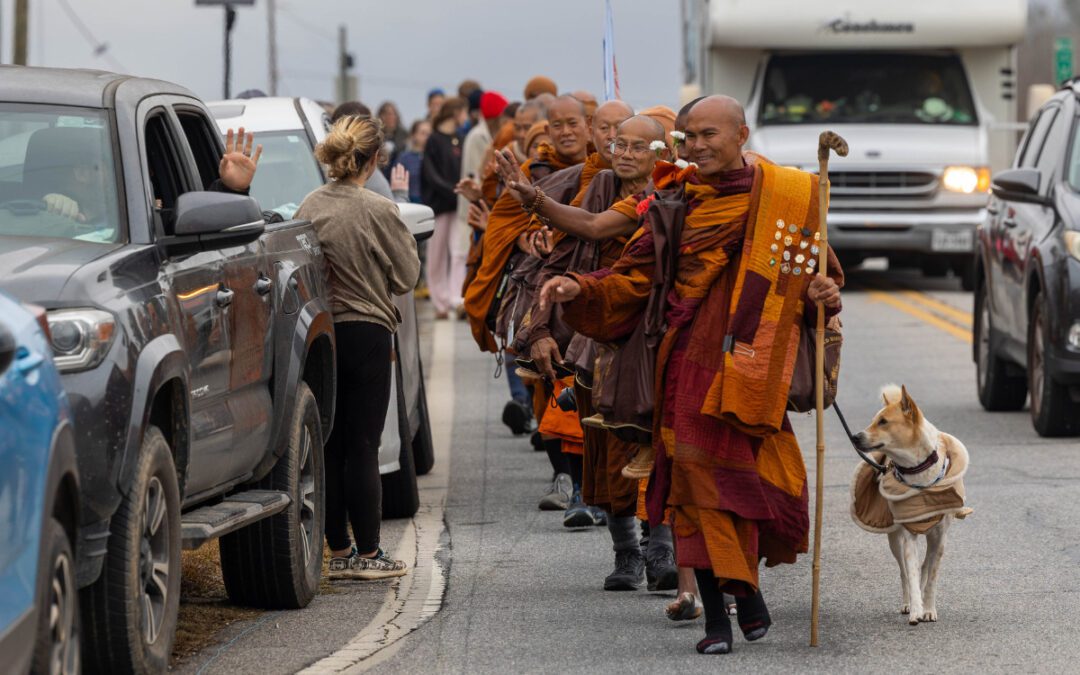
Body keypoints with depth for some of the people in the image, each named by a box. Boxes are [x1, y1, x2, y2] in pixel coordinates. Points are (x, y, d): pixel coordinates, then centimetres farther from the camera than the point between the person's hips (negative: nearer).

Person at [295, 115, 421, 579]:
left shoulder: (310, 207, 0)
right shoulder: (378, 211, -13)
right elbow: (406, 276, -4)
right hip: (366, 331, -5)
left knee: (330, 444, 10)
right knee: (363, 445, 0)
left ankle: (339, 551, 15)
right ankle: (367, 554, 4)